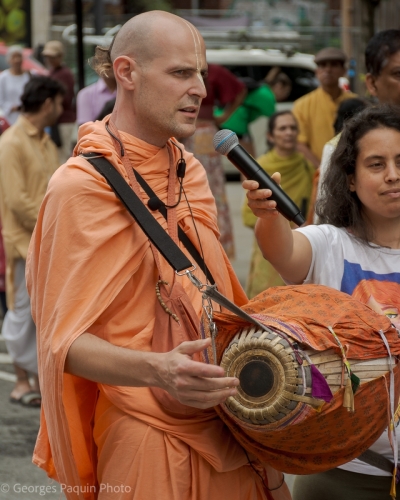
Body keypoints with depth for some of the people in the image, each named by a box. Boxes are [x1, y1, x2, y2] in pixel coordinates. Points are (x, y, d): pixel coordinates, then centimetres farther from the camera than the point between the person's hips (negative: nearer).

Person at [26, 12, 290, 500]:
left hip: (224, 424, 7)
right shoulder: (82, 185, -13)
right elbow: (66, 340, -18)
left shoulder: (191, 172, 11)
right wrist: (156, 371, -34)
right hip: (146, 436, -7)